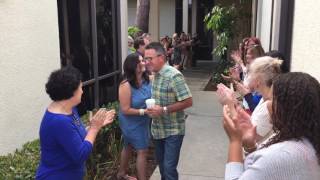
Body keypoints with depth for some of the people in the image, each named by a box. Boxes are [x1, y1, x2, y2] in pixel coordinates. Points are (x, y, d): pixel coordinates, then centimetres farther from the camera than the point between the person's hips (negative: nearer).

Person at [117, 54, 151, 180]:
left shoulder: (147, 79, -8)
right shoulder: (126, 85, -26)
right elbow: (125, 110, -23)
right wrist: (144, 111, -27)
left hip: (143, 121, 7)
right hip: (132, 123, -7)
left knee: (129, 147, 24)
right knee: (142, 151, -2)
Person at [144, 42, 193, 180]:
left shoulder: (174, 75, -20)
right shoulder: (154, 75, 6)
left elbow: (188, 101, -22)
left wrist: (163, 110, -24)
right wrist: (151, 108, 0)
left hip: (173, 131, -8)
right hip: (158, 129, 8)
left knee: (169, 168, -4)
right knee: (162, 165, 21)